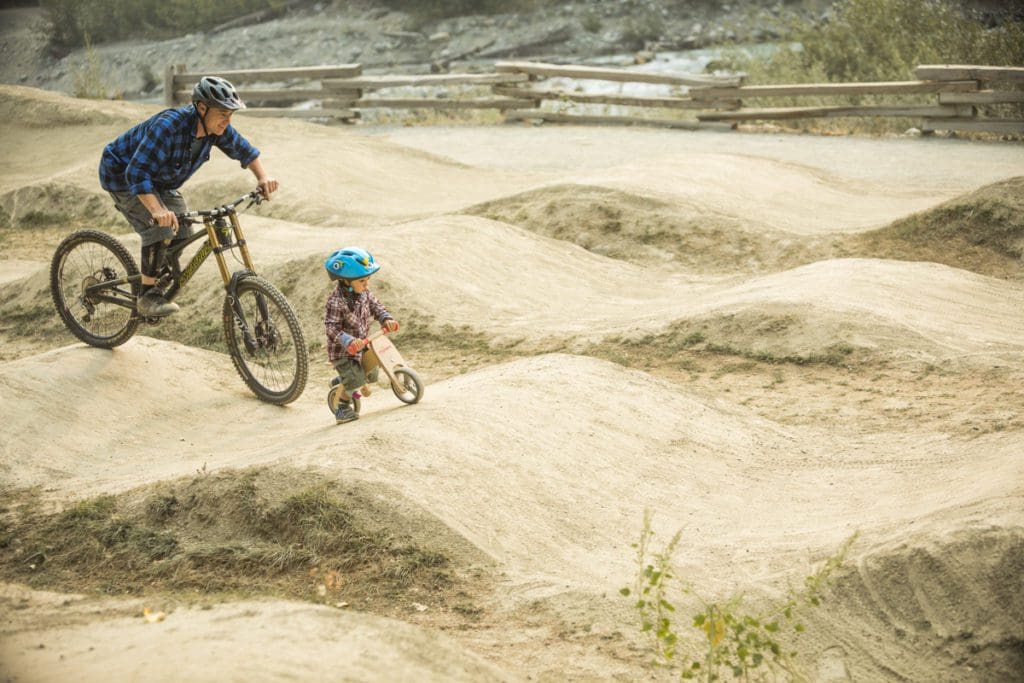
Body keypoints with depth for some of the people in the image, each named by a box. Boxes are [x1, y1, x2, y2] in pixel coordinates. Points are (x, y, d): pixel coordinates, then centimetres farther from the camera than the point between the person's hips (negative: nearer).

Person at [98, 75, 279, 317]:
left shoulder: (216, 128, -17)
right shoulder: (169, 126, -39)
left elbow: (245, 151, 1)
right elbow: (137, 173, -44)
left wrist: (263, 177, -17)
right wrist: (157, 210, -57)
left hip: (159, 179, 8)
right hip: (122, 174, -8)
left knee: (183, 234, -1)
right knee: (161, 228, -25)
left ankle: (162, 282, 22)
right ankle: (147, 296, -15)